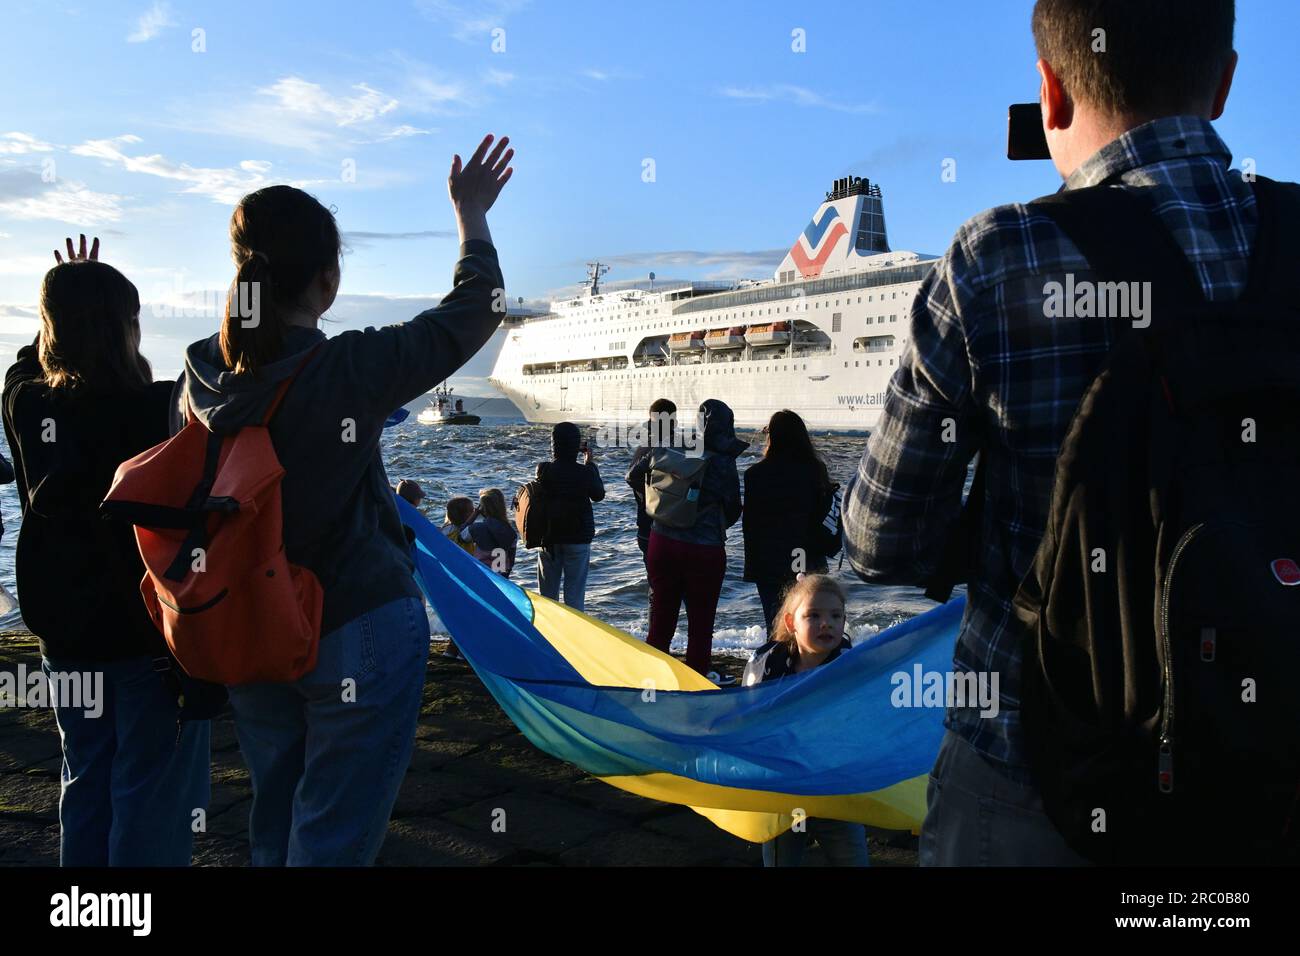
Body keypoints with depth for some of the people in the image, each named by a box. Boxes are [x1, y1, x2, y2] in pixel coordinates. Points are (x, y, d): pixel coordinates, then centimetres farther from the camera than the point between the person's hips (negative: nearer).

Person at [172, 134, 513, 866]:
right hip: (360, 633, -6)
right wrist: (472, 216, 6)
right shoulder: (350, 372, -20)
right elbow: (475, 312, -7)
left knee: (276, 827, 22)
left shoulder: (202, 376, -5)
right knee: (333, 838, 6)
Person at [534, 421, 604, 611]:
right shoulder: (585, 472, -15)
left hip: (549, 538, 2)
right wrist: (591, 465, 11)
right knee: (575, 595, 5)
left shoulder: (543, 469, -10)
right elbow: (599, 495, 3)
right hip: (578, 539, -2)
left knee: (547, 594, 14)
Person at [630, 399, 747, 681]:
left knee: (662, 614, 17)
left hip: (662, 543, 4)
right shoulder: (723, 463, -12)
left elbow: (634, 477, 7)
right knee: (701, 621, 10)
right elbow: (733, 511, -1)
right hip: (705, 549, -4)